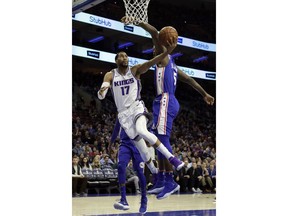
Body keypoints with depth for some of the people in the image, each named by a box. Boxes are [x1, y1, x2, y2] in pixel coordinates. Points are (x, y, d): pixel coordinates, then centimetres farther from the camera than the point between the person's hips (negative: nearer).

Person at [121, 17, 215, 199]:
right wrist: (205, 94, 24)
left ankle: (170, 181, -19)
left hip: (165, 102, -10)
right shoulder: (171, 65, 27)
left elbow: (155, 33, -14)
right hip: (165, 102, 10)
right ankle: (161, 182, 13)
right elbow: (190, 80, 25)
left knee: (163, 140, -15)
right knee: (160, 140, 10)